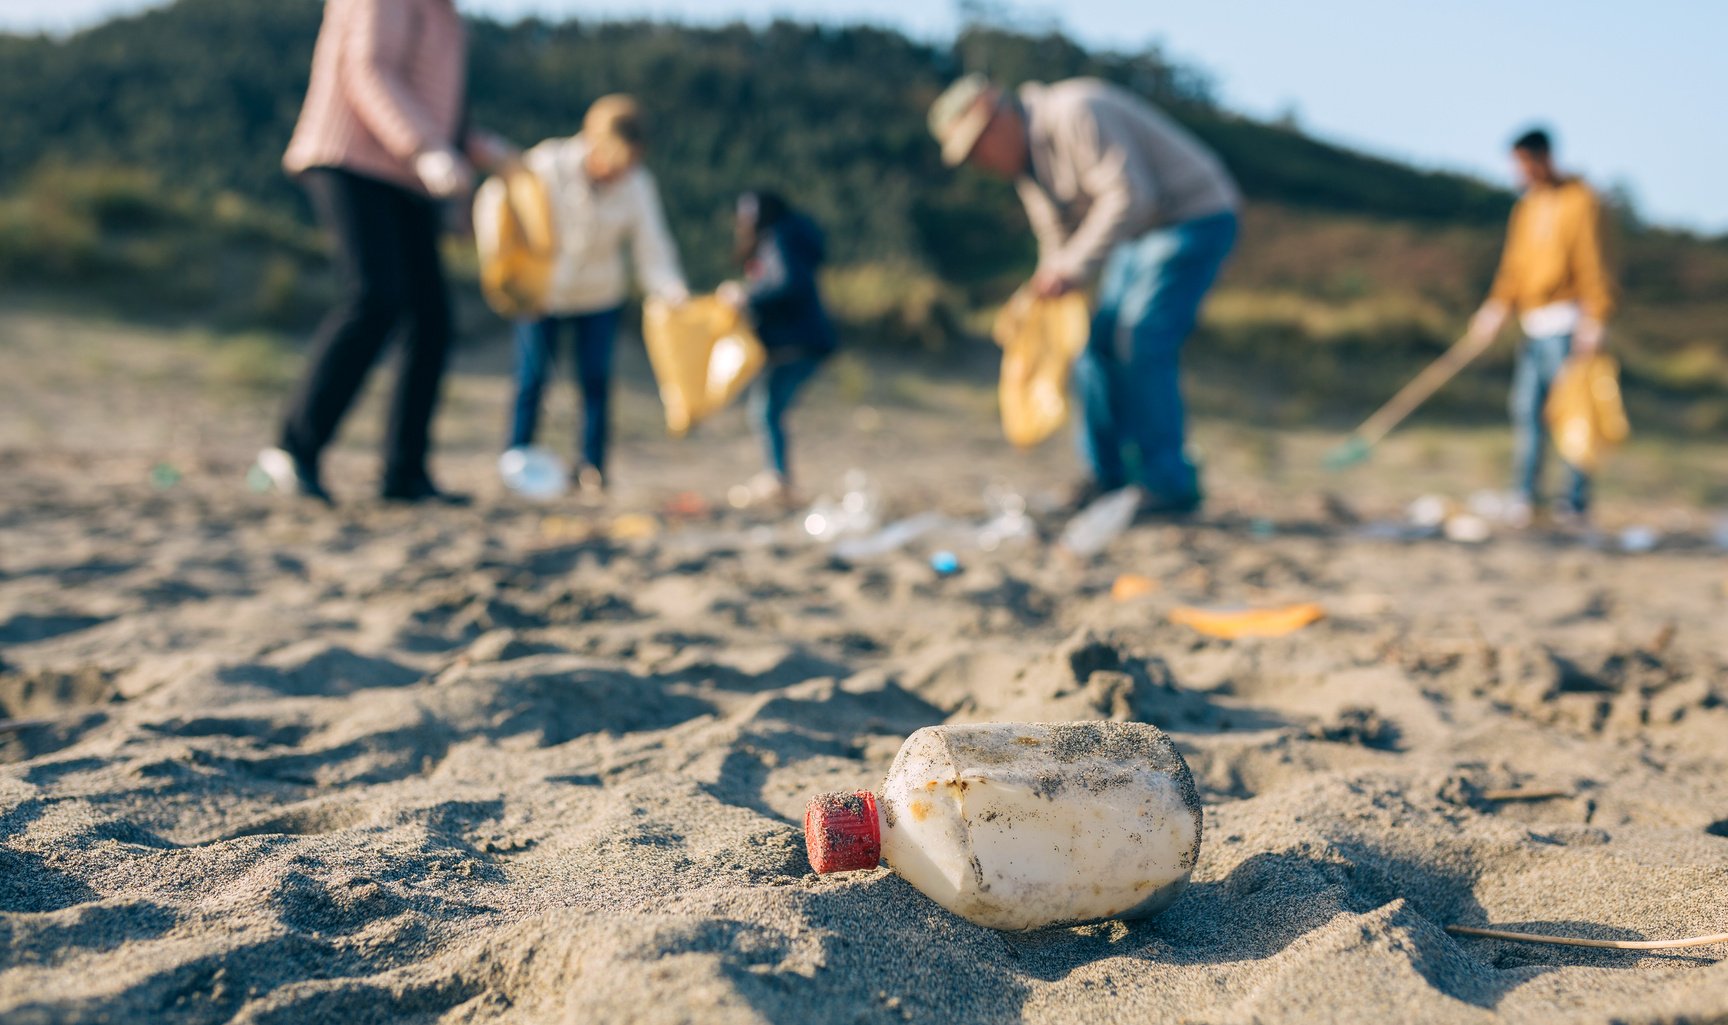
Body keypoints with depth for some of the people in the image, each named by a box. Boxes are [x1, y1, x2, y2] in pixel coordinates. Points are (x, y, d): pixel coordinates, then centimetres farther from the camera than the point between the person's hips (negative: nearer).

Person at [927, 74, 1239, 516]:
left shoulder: (1074, 114, -22)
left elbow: (1129, 196, -30)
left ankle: (1171, 485, -8)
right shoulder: (1025, 158, 9)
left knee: (1140, 344, -16)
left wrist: (1075, 268, -31)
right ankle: (1109, 474, 16)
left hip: (1193, 219, -10)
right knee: (1100, 342, 6)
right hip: (1141, 232, 10)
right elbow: (1058, 241, 17)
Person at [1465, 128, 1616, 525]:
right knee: (1526, 407, 4)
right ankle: (1526, 496, 10)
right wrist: (1498, 306, 6)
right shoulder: (1527, 206, 16)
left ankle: (1576, 501, 2)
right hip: (1534, 324, 7)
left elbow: (1591, 262, -11)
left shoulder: (1579, 201, -7)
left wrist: (1593, 319, -15)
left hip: (1566, 322, -7)